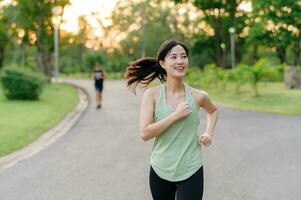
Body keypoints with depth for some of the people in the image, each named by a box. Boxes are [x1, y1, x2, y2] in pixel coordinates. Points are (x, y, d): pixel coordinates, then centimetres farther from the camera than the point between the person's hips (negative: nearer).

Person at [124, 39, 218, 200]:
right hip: (160, 171, 0)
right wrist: (176, 115, -19)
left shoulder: (198, 96, -4)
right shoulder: (152, 94, -8)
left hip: (191, 172, 0)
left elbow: (213, 111, 19)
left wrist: (209, 133, 3)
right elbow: (144, 133, -17)